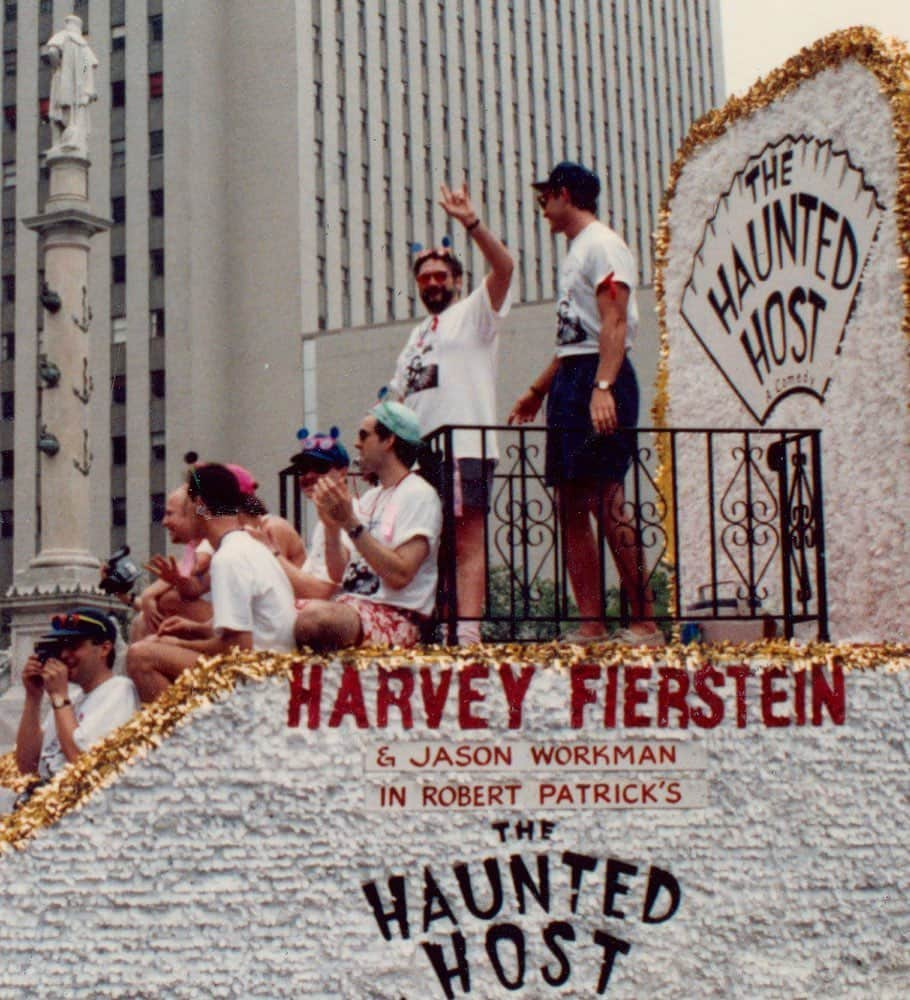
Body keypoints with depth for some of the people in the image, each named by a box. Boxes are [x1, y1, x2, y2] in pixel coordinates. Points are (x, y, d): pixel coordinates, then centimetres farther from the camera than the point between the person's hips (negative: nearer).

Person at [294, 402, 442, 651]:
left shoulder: (420, 495, -5)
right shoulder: (370, 497, 21)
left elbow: (399, 575, -18)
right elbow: (338, 574, 14)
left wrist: (351, 522, -18)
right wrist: (332, 525, -3)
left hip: (396, 617, -8)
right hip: (351, 606, 8)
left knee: (313, 617, -34)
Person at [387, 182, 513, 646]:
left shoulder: (474, 312, 7)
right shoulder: (417, 335, 27)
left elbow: (504, 266, -11)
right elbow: (400, 396, 25)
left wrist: (471, 223, -21)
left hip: (465, 448, -7)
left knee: (468, 542, -12)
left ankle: (468, 631, -20)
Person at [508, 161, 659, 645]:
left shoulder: (603, 245, -6)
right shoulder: (574, 253, 24)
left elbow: (614, 323, -18)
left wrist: (602, 387, -29)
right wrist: (537, 390, 30)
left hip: (599, 380, -10)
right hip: (569, 379, 10)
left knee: (605, 501, -14)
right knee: (572, 507, 5)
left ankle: (644, 623, -13)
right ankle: (591, 626, 5)